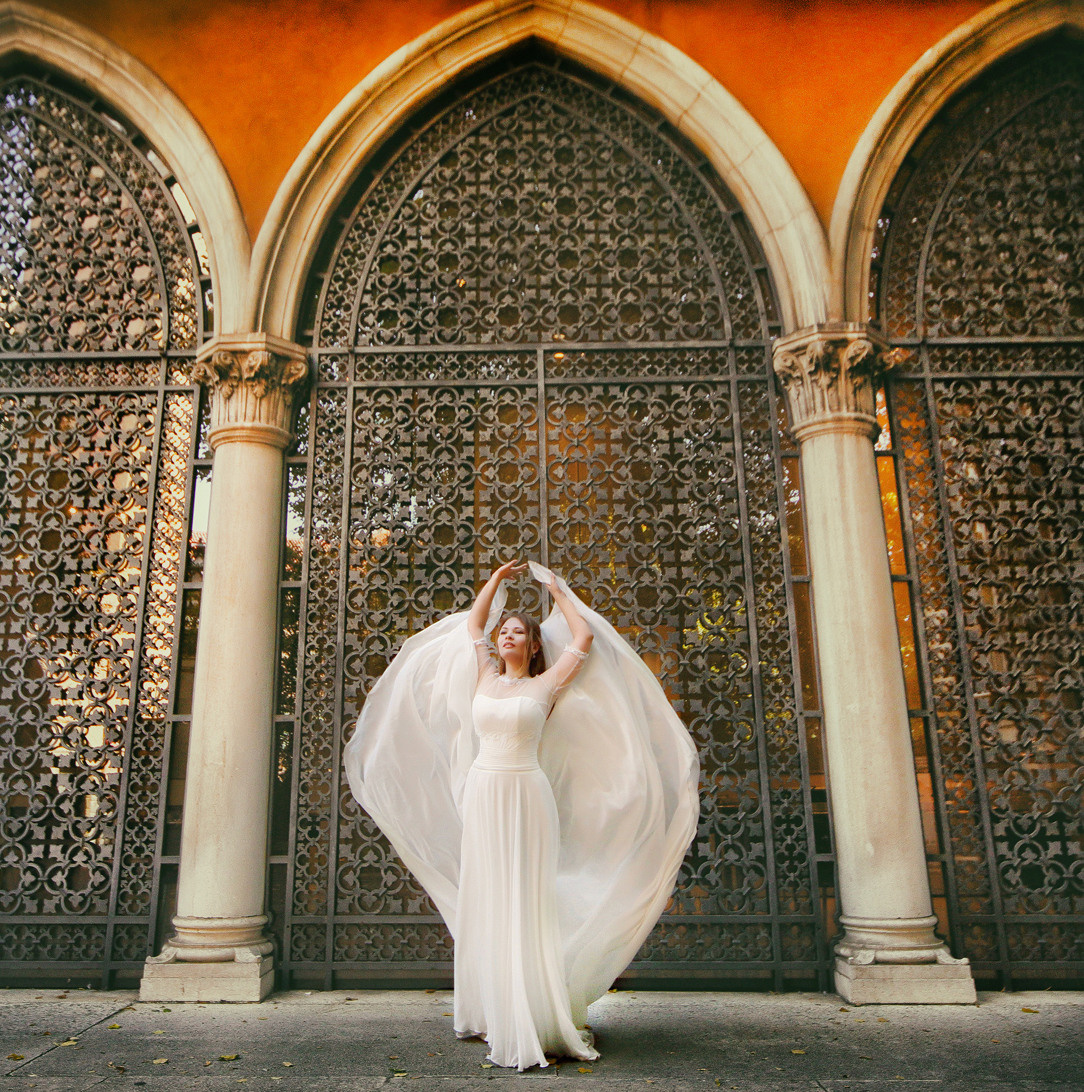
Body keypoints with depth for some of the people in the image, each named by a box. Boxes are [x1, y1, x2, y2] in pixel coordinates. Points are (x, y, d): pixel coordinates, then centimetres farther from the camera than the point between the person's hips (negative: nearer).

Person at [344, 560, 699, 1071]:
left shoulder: (546, 685, 3)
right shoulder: (484, 677, 13)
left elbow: (585, 637, 4)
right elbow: (473, 624, 24)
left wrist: (558, 590, 13)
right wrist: (497, 580, 26)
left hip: (526, 797, -4)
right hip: (481, 794, 4)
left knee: (528, 904, -4)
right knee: (484, 903, 7)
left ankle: (538, 1021, 3)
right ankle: (491, 1013, 17)